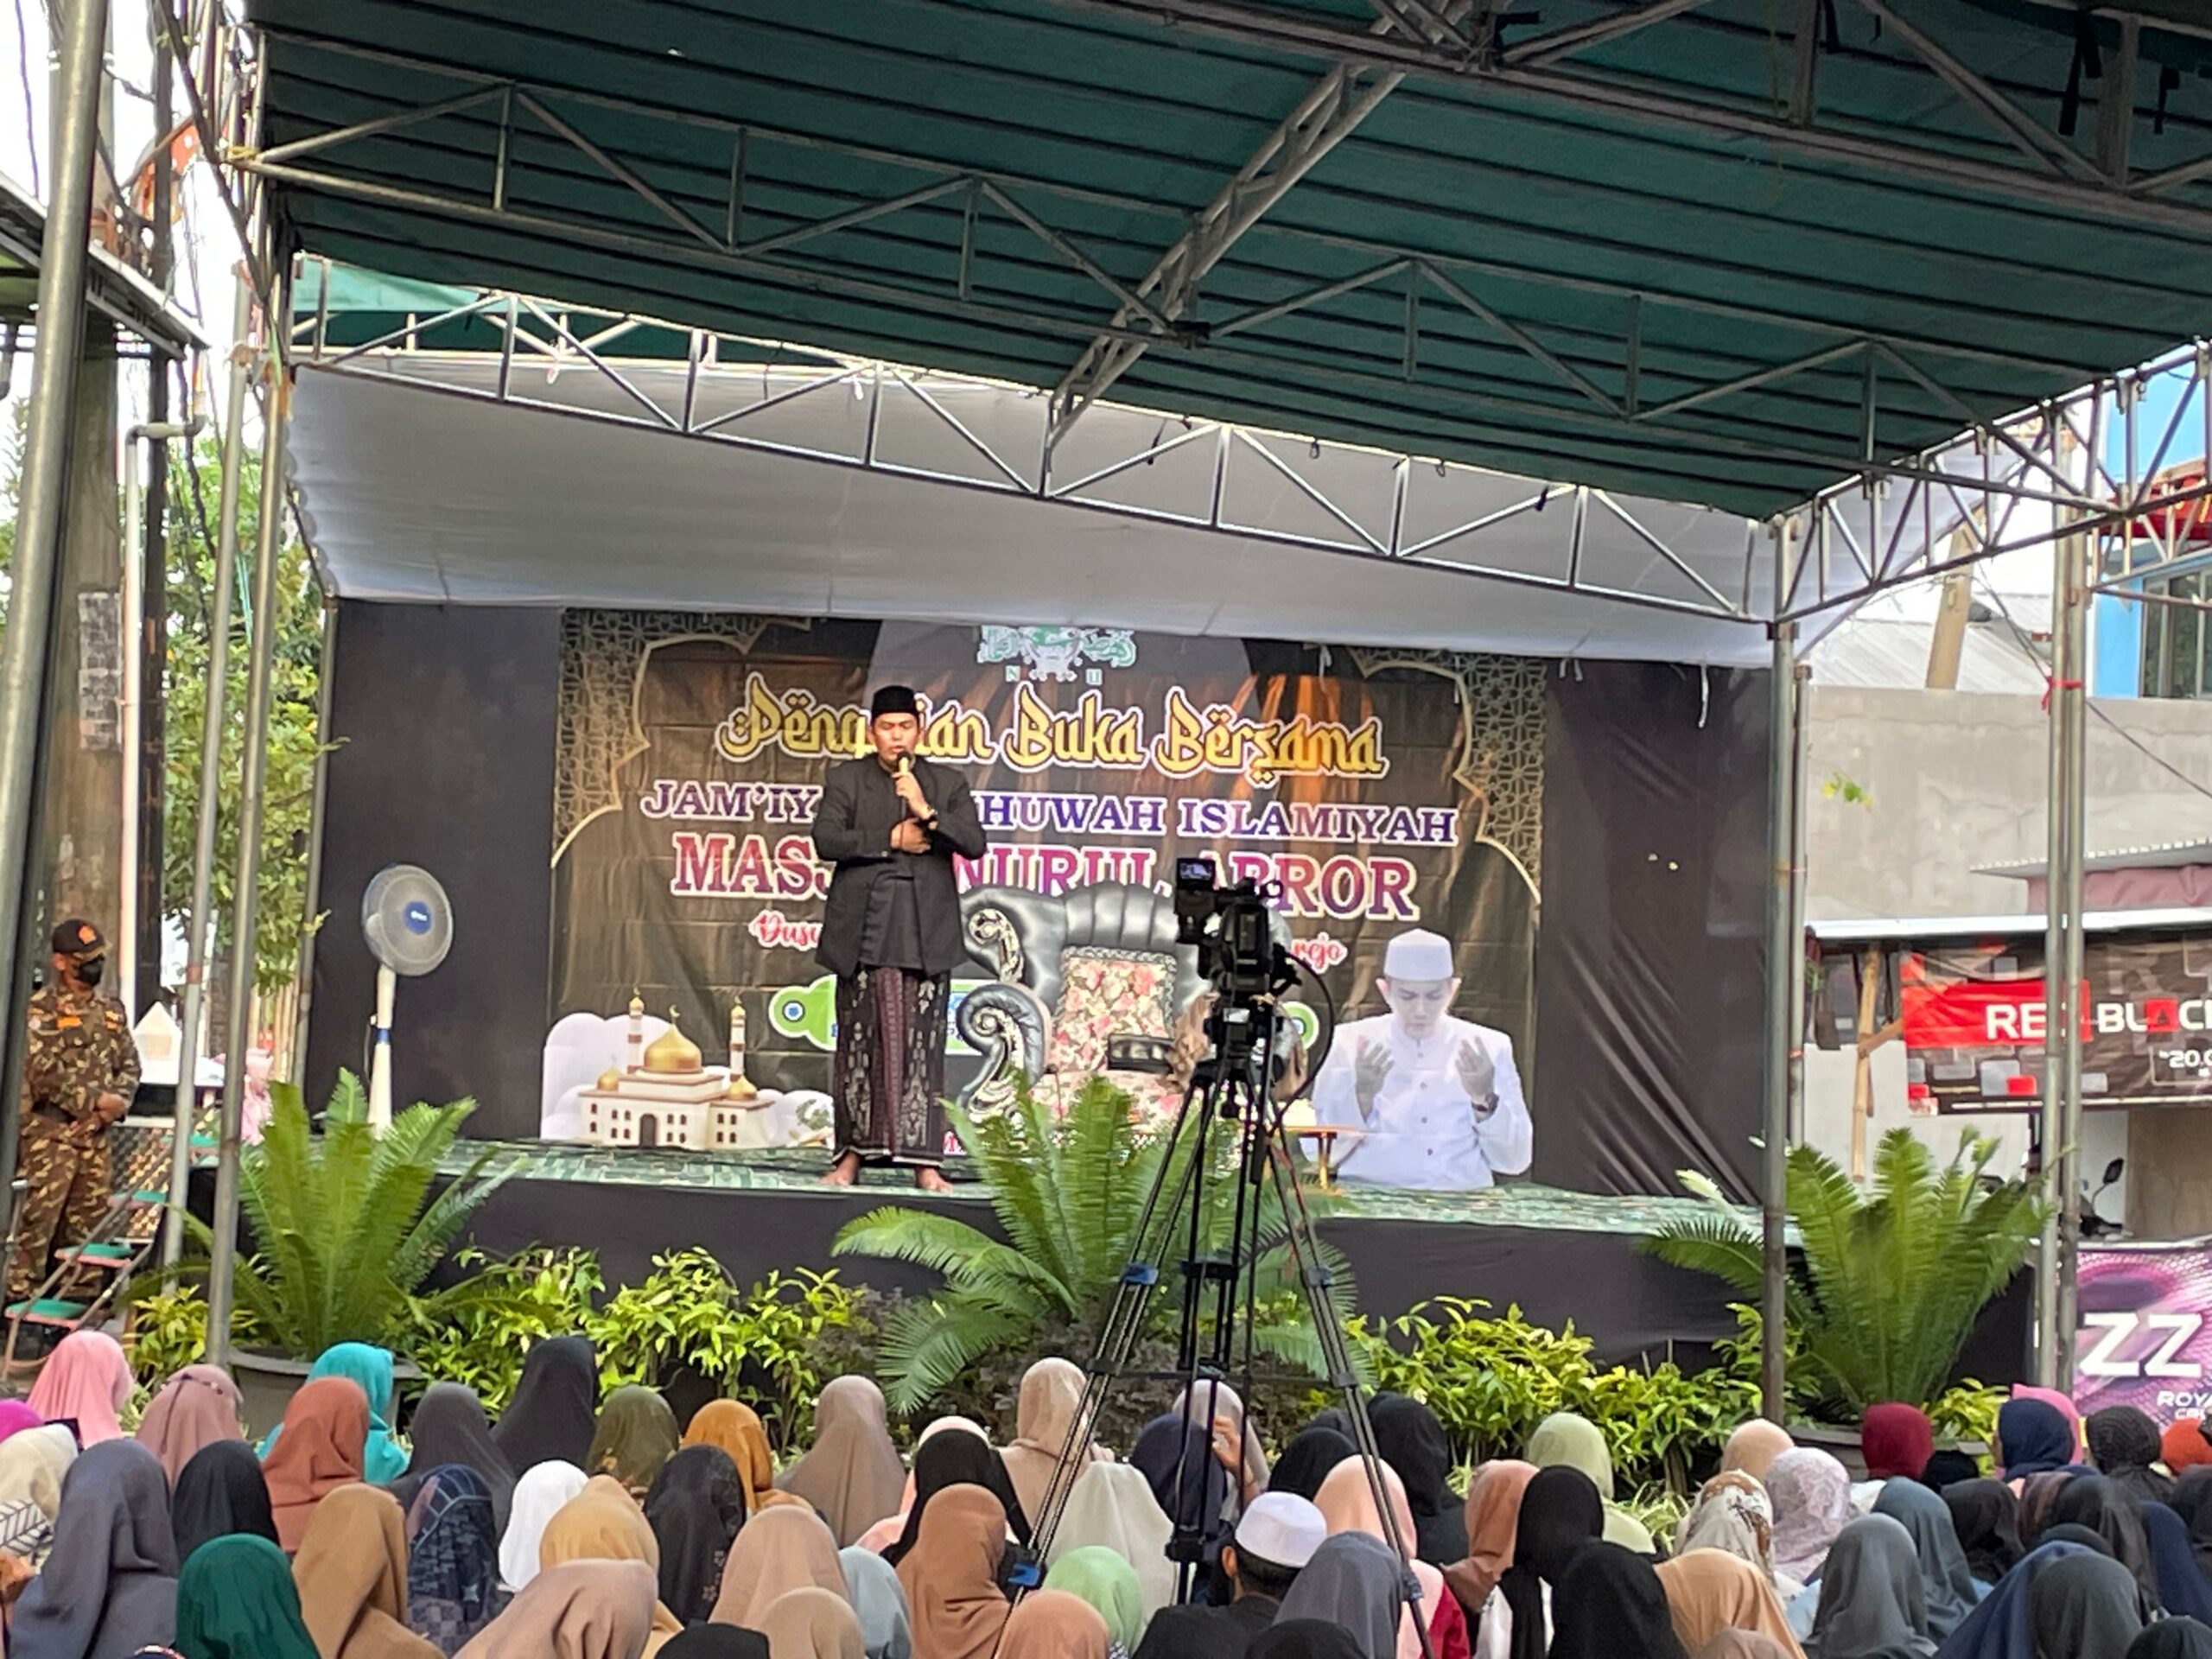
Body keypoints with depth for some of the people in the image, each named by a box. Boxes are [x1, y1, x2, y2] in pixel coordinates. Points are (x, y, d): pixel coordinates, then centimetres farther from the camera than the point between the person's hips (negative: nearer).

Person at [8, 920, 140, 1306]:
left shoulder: (112, 1011, 16)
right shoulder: (41, 1009, -6)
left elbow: (130, 1064, 16)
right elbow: (46, 1071, -15)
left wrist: (117, 1102, -4)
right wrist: (96, 1100, -15)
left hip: (96, 1135, 7)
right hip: (50, 1133, -7)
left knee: (88, 1220, 11)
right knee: (37, 1219, -10)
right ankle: (20, 1293, -7)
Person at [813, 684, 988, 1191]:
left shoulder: (947, 785, 12)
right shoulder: (845, 779, 10)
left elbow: (974, 844, -2)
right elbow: (826, 840, -4)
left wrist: (926, 812, -14)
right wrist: (891, 839, -8)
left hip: (926, 933, 0)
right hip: (864, 930, 0)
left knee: (922, 1044, -1)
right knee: (860, 1040, 2)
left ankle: (924, 1161, 0)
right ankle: (853, 1153, 8)